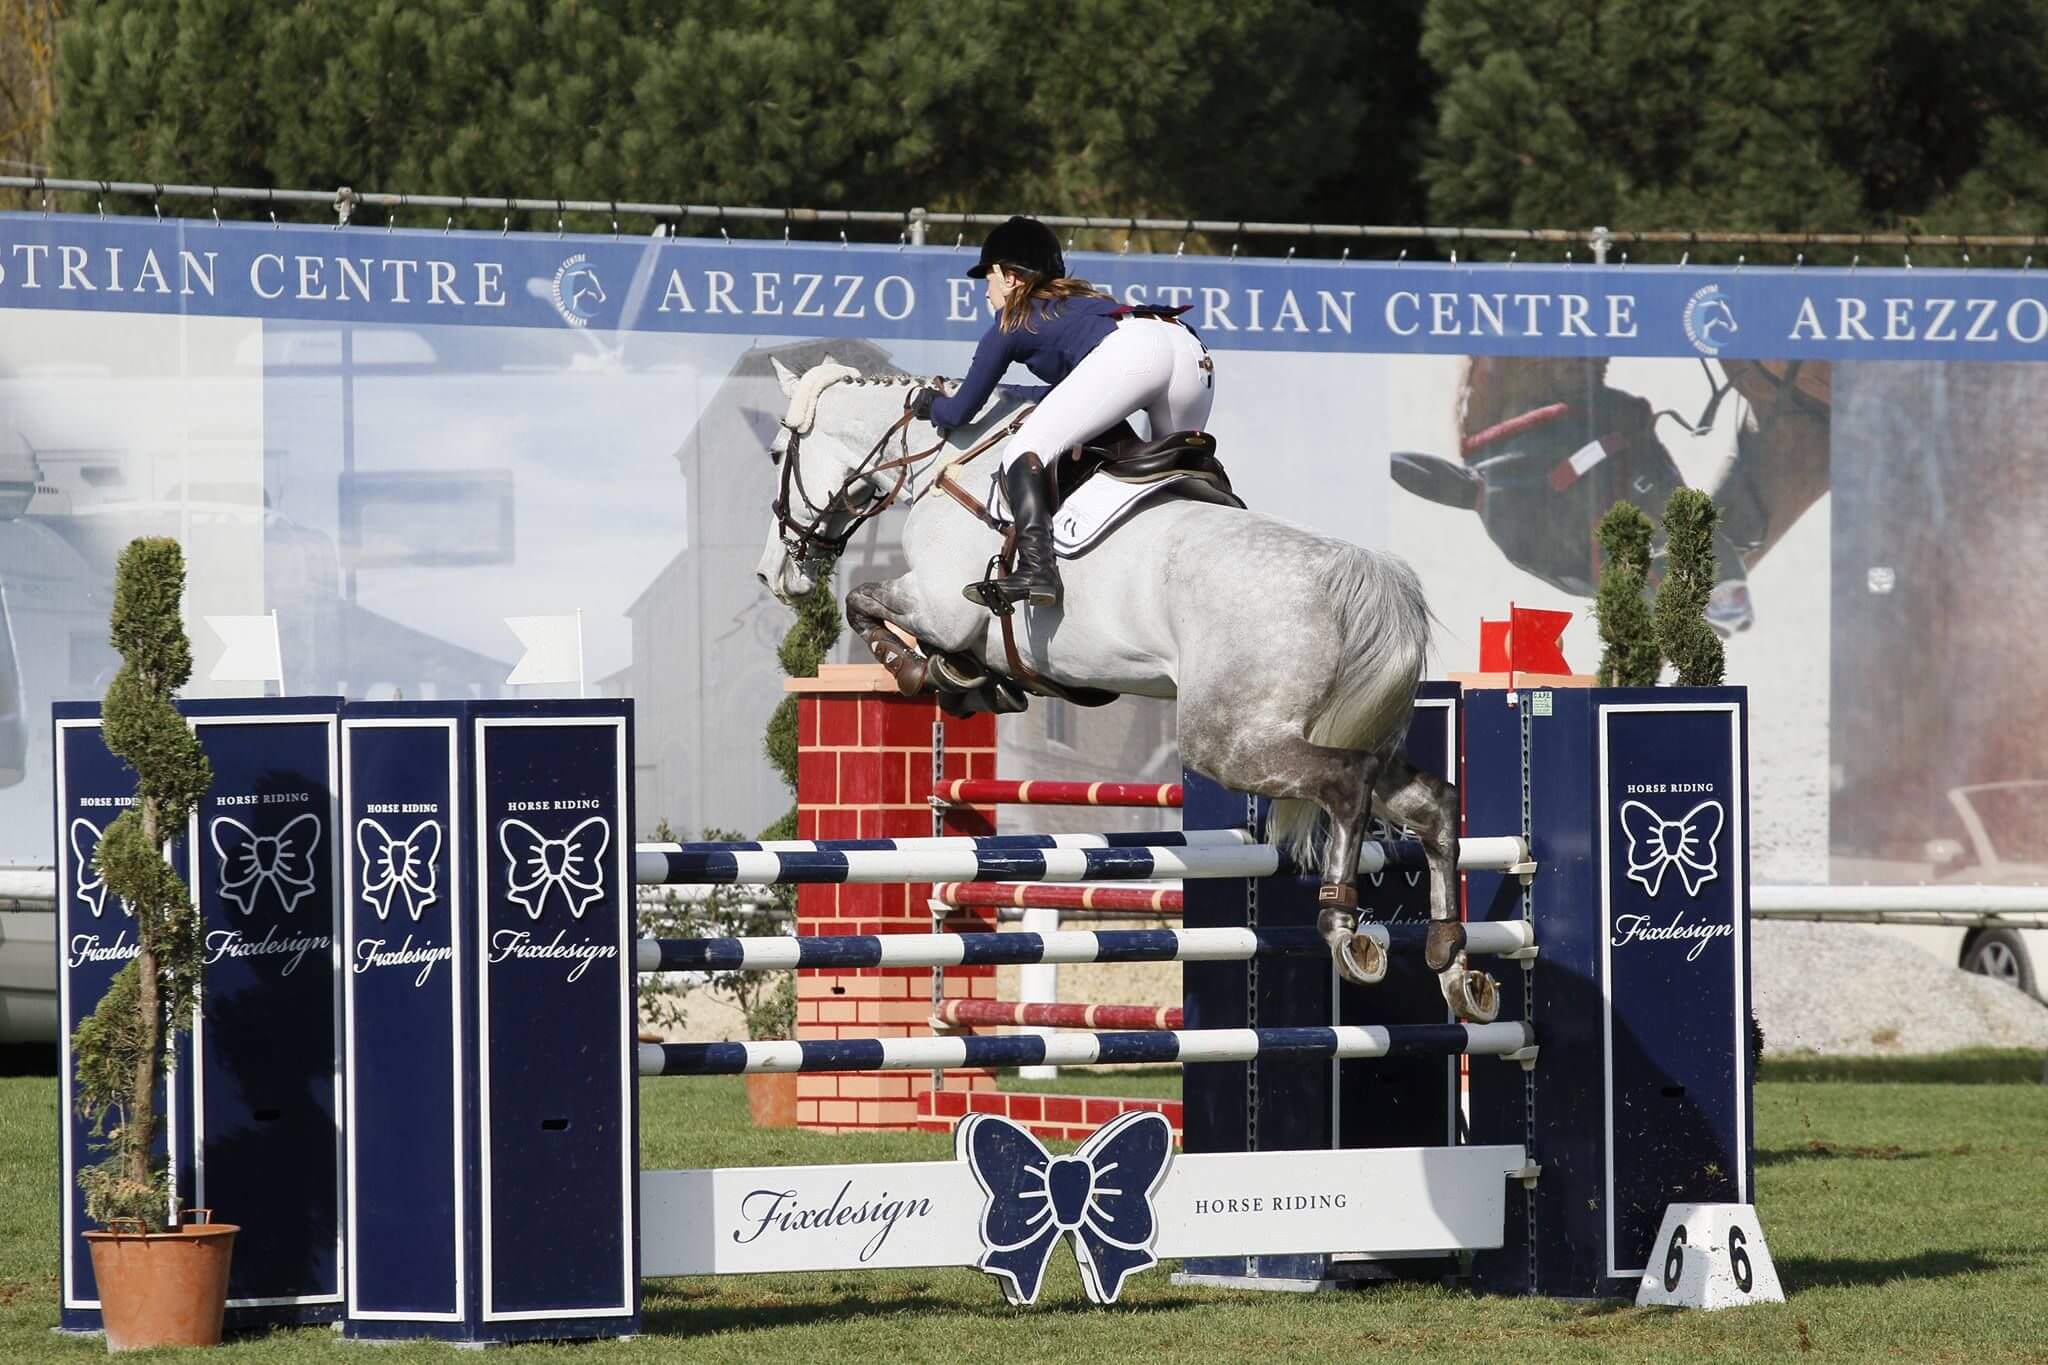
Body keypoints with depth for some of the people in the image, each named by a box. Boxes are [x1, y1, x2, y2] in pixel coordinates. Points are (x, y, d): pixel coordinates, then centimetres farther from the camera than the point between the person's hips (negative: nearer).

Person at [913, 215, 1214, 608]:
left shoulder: (1014, 322, 22)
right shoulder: (1082, 299, 41)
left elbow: (958, 414, 27)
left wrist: (929, 404, 47)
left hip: (1127, 353, -7)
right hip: (1193, 353, 7)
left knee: (1025, 449, -8)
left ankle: (1036, 568, -28)